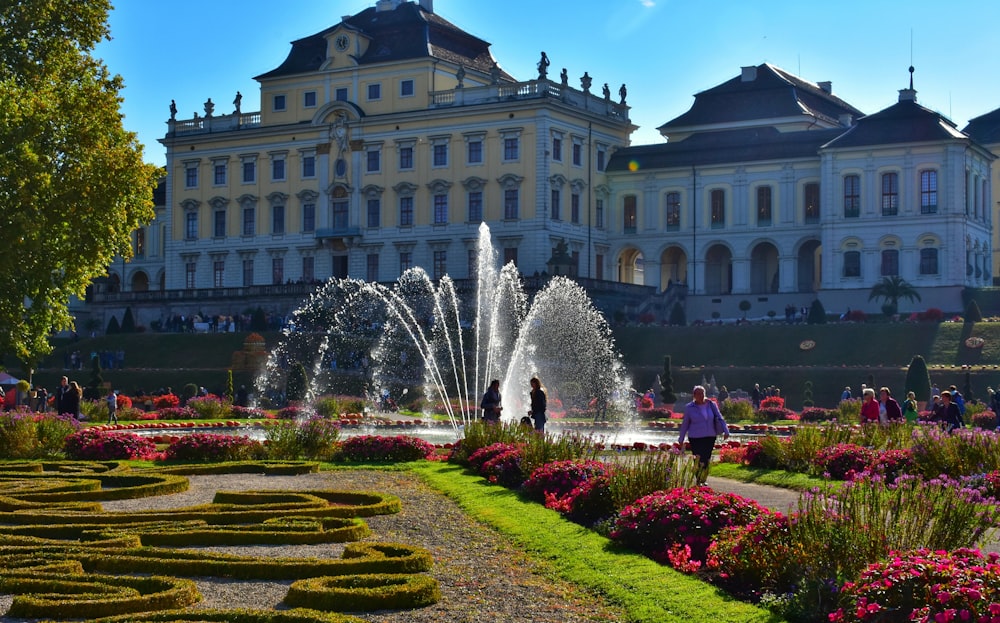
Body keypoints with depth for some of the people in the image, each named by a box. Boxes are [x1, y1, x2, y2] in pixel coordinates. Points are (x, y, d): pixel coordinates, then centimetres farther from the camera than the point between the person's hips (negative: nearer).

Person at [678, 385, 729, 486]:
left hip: (710, 437, 3)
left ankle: (704, 479, 24)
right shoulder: (689, 408, -1)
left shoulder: (711, 405, 4)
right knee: (700, 460, -11)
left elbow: (720, 419, 6)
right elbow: (685, 424, 7)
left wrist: (726, 431, -6)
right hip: (696, 438, -3)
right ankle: (698, 481, 2)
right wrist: (681, 439, 10)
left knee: (707, 459, 7)